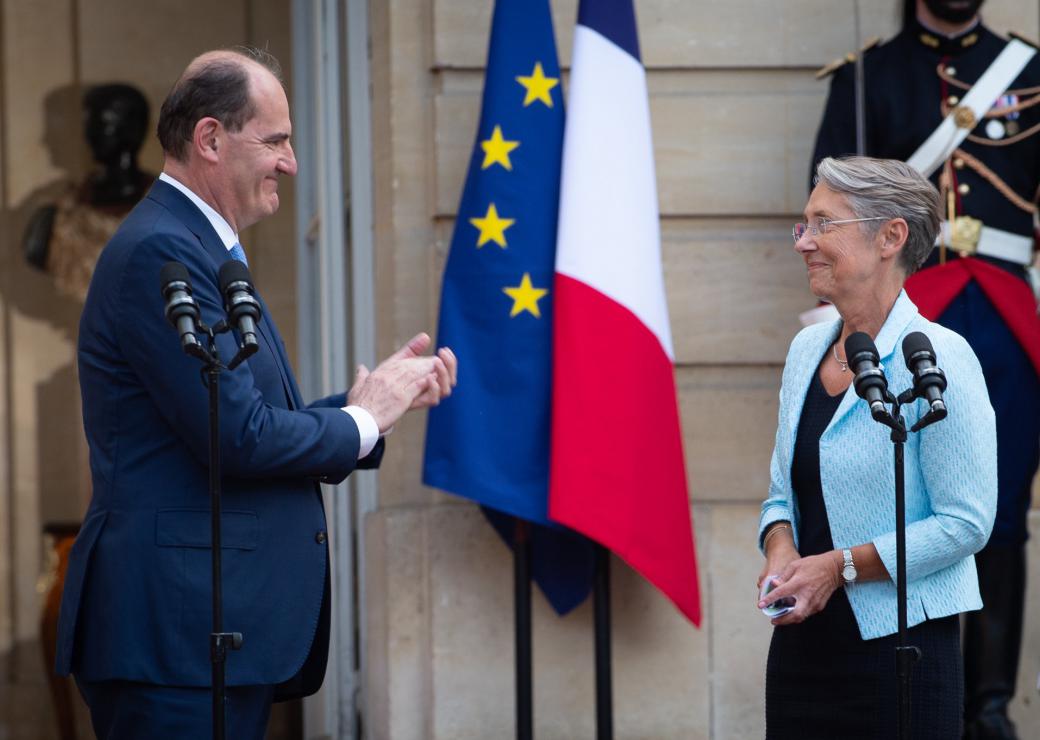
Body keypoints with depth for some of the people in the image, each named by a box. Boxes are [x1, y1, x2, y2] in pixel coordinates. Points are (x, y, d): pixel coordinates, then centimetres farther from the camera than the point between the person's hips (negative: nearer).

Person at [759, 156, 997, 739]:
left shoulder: (937, 358, -12)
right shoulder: (808, 348, 10)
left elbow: (966, 522, -15)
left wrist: (840, 566, -16)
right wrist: (781, 550, -4)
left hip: (901, 647, -6)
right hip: (803, 644, 6)